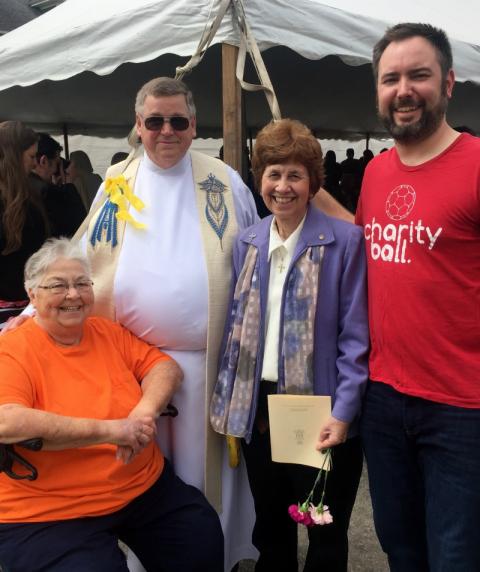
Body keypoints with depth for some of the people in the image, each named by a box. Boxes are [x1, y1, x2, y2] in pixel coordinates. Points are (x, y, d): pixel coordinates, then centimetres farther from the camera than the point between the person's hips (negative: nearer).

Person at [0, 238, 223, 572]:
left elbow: (166, 366, 5)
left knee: (205, 541, -4)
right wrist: (108, 430, -28)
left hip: (146, 487, 5)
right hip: (51, 514, -5)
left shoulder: (110, 333, 7)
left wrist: (146, 410, -18)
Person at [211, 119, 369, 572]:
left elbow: (356, 336, -11)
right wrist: (227, 406, 8)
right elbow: (236, 327, 10)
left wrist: (343, 412, -18)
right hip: (258, 405, 5)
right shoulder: (247, 243, 6)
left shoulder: (344, 241, -10)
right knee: (269, 529, 22)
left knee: (326, 536, 14)